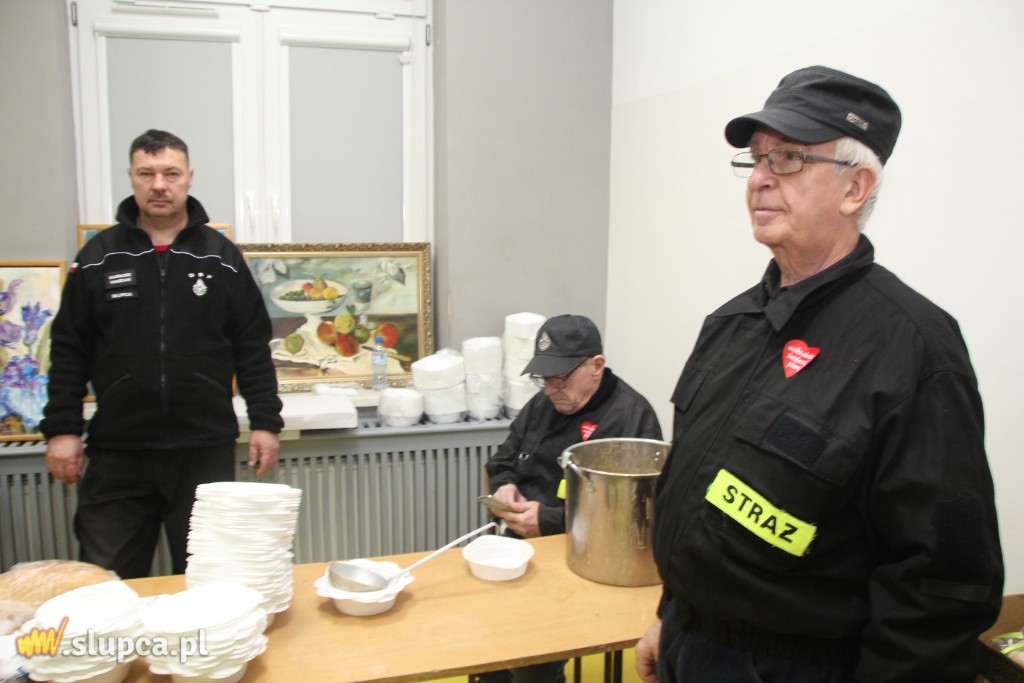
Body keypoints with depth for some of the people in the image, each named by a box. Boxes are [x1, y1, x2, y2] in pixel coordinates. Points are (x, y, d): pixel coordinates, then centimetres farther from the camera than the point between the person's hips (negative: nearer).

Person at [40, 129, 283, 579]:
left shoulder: (221, 256, 3)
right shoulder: (98, 256, 4)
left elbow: (252, 347, 4)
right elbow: (69, 351, 6)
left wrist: (265, 422, 0)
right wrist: (61, 428, 1)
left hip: (205, 450, 0)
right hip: (116, 452, 1)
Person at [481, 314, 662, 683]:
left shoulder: (631, 416, -12)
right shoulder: (543, 404, 13)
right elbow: (501, 462, 23)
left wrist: (550, 521, -21)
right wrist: (503, 486, 0)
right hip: (523, 542, 7)